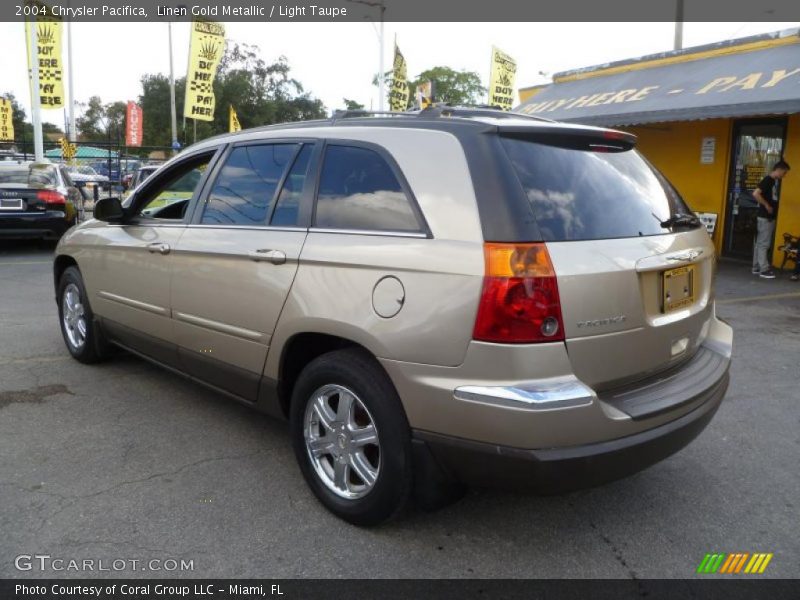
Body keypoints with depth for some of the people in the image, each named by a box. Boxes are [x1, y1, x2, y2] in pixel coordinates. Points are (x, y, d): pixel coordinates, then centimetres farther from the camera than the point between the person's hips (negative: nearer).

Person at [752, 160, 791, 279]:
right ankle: (764, 270, -2)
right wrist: (766, 205, -19)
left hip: (769, 217, 10)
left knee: (760, 243, 12)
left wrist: (773, 206, 8)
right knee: (764, 244, -5)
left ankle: (757, 268, 17)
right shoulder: (768, 180, -14)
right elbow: (755, 194, -27)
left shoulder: (772, 181, 14)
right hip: (765, 217, -10)